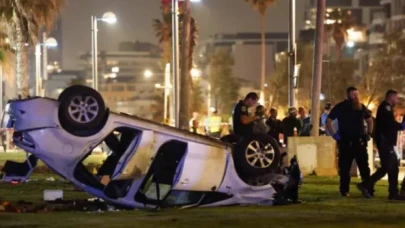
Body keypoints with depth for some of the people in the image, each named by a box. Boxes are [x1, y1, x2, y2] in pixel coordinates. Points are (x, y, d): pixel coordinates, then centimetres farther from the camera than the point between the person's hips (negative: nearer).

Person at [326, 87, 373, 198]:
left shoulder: (361, 107, 9)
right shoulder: (340, 107, -3)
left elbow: (369, 120, 25)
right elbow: (328, 120, 1)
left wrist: (369, 133, 12)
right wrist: (334, 134, -7)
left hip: (360, 142, 3)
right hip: (346, 142, -3)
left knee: (364, 166, 0)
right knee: (344, 167, 2)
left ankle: (367, 188, 2)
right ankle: (344, 190, 10)